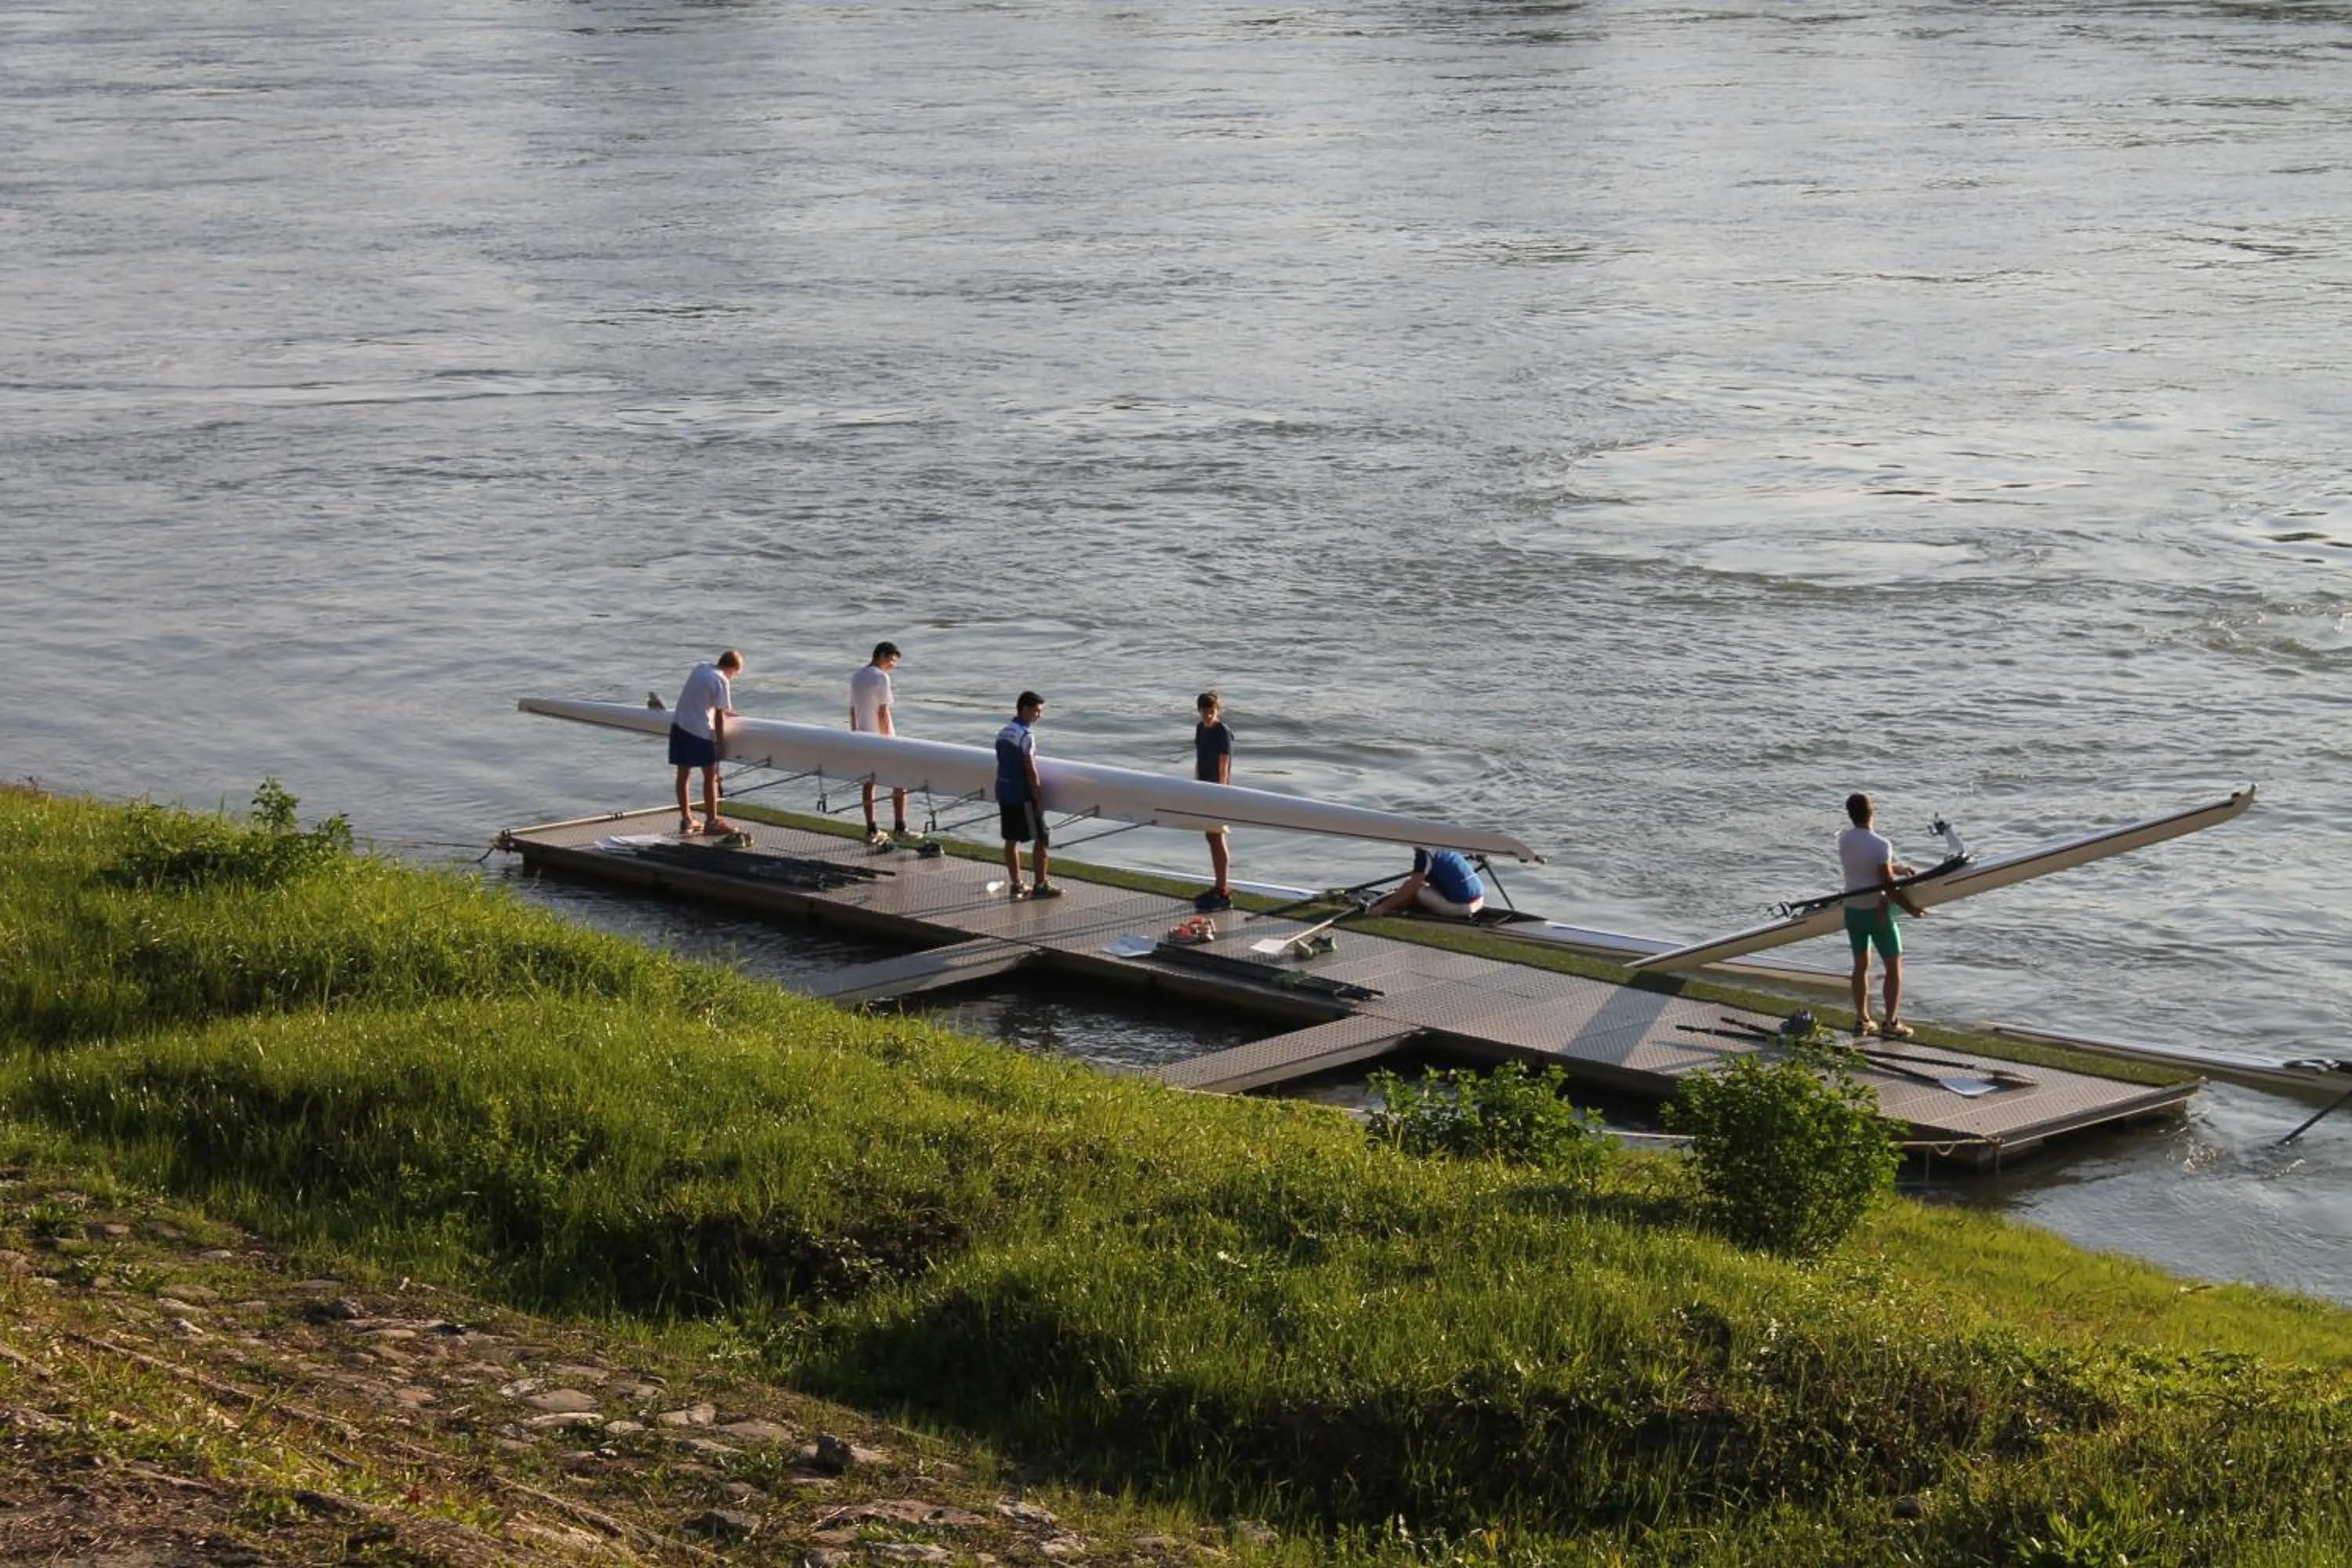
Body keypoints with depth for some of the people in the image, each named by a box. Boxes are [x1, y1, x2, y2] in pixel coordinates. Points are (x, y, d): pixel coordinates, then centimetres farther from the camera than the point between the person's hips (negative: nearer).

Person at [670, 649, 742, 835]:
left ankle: (686, 820, 20)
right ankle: (712, 821, 8)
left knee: (683, 773, 12)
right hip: (699, 730, -8)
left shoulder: (700, 668, 12)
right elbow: (719, 716, -11)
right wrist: (720, 743, -4)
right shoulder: (722, 681, -11)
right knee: (710, 775, 4)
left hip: (678, 724, 8)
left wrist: (726, 711, 37)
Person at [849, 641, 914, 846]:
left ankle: (871, 831, 10)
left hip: (863, 737, 7)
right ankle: (899, 828, 1)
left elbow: (852, 711, 12)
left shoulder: (856, 678, 9)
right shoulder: (881, 678, -15)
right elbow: (883, 712, -18)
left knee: (869, 783, 9)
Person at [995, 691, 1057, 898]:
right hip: (1023, 796, -8)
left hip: (1004, 794, 8)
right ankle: (1040, 886, 1)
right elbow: (1031, 771, -19)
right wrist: (1039, 800, -14)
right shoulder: (1026, 736, -17)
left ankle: (1016, 885, 15)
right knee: (1040, 840, 0)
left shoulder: (1003, 733, 10)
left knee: (1011, 840, 11)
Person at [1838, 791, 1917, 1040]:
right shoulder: (1881, 845, -21)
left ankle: (1861, 1020, 21)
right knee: (1894, 966, 6)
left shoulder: (1844, 840, -1)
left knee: (1861, 965, 17)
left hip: (1852, 910, 6)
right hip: (1878, 911, -6)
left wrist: (1896, 869, 14)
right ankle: (1890, 1023, 5)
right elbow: (1888, 886, -18)